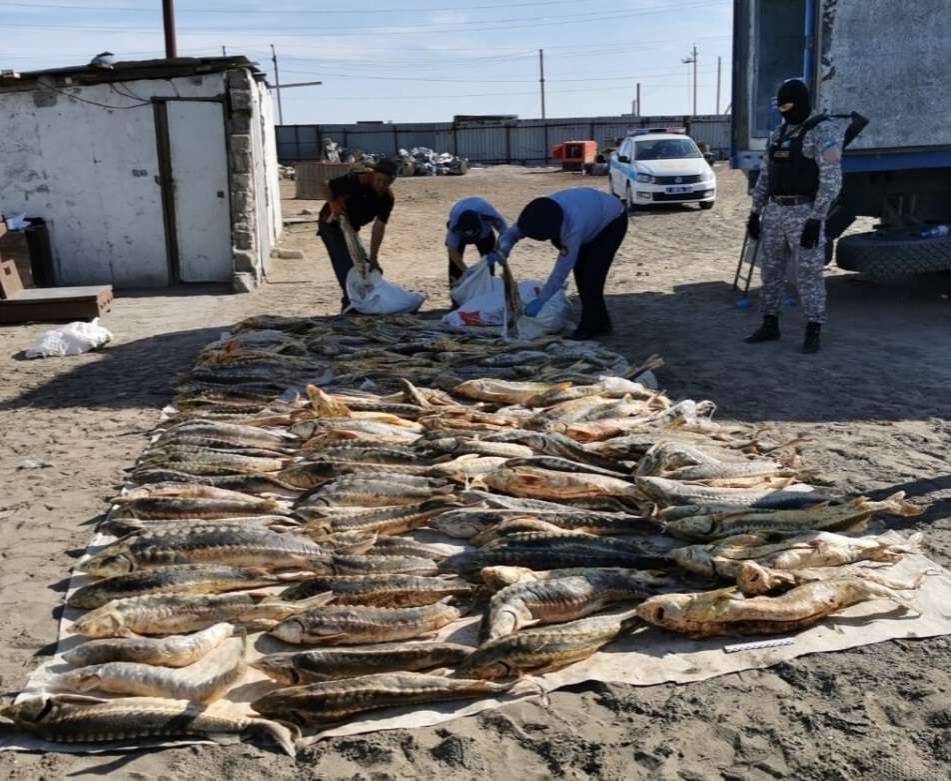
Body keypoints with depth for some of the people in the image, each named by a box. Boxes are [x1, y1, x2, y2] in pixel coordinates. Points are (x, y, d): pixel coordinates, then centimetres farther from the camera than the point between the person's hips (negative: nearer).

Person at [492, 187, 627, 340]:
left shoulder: (573, 227, -44)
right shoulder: (541, 214, -25)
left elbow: (562, 269, -37)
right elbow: (511, 233, -13)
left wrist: (541, 300, -33)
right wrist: (504, 249, -37)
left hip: (613, 220, -8)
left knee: (591, 275, -17)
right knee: (580, 270, 5)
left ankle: (590, 327, -5)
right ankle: (599, 322, 17)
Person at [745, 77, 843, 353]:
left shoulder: (824, 132, -12)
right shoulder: (779, 133, 13)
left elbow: (831, 180, -17)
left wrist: (816, 220, -23)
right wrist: (755, 213, 13)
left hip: (806, 214, -7)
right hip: (775, 212, 7)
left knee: (809, 275, -4)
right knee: (771, 271, 11)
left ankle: (813, 334, 4)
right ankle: (770, 326, 22)